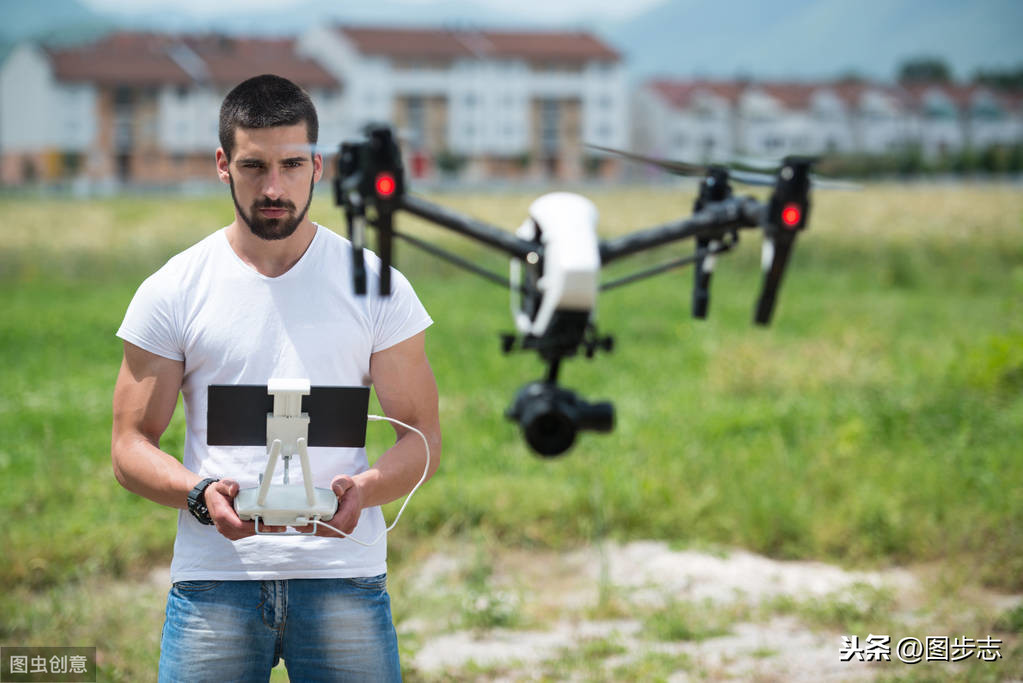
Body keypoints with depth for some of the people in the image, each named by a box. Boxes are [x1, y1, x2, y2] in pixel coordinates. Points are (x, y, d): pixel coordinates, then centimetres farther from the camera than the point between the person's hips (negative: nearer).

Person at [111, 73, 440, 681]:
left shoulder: (376, 286, 6)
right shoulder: (171, 293, 5)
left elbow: (422, 436, 6)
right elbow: (131, 446, 5)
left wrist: (364, 489, -15)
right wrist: (202, 494, -15)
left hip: (344, 578, 0)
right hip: (214, 578, 0)